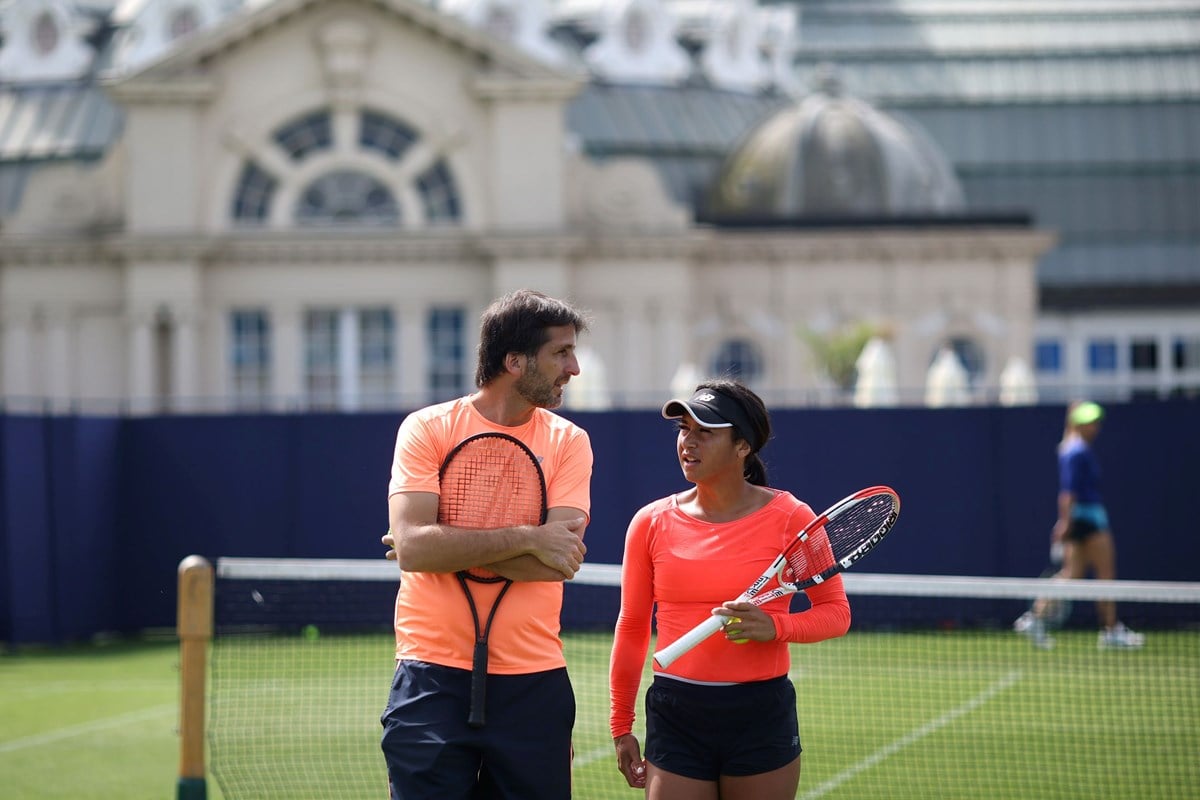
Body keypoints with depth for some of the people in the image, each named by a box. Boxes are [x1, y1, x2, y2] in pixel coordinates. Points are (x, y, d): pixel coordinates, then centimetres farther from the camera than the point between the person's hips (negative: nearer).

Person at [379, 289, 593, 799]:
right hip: (434, 682, -2)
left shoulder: (568, 442, 5)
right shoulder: (428, 429, -1)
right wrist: (526, 538, -15)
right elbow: (413, 547, -14)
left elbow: (559, 561, -8)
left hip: (533, 681, 2)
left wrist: (453, 549, -12)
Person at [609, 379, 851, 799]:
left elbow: (835, 611, 2)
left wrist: (775, 627, -18)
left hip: (762, 716, -1)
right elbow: (632, 628, 12)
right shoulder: (651, 523, 3)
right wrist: (621, 726, 13)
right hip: (676, 715, 1)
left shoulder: (789, 517, -3)